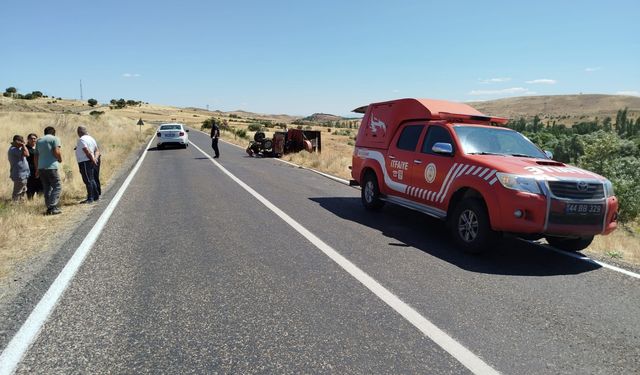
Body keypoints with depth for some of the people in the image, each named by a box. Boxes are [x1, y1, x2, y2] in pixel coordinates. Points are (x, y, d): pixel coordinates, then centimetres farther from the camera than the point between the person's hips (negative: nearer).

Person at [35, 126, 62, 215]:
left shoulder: (39, 141, 19)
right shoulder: (55, 138, 0)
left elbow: (36, 156, 20)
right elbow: (57, 152, -13)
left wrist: (37, 169, 24)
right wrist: (60, 159, 6)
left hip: (41, 167, 6)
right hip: (51, 167, -6)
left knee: (46, 188, 10)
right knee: (57, 186, -3)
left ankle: (49, 207, 9)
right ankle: (52, 207, -14)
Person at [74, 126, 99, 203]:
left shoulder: (81, 139, -13)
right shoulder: (91, 138, 14)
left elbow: (87, 151, -20)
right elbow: (96, 149, 18)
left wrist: (92, 159, -12)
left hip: (84, 162, -9)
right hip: (90, 161, 9)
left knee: (87, 180, -7)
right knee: (91, 179, 16)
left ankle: (90, 198, -6)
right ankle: (96, 196, 22)